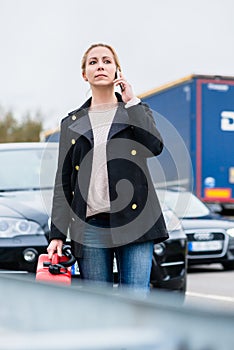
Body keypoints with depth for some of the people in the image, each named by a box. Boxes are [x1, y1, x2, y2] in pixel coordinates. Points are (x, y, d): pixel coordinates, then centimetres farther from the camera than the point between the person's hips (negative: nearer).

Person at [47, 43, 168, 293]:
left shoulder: (138, 111, 13)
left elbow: (155, 146, -10)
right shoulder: (71, 123, 15)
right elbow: (62, 183, 11)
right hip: (90, 225, 2)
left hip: (133, 219, -2)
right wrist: (57, 234, 2)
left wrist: (131, 101, -3)